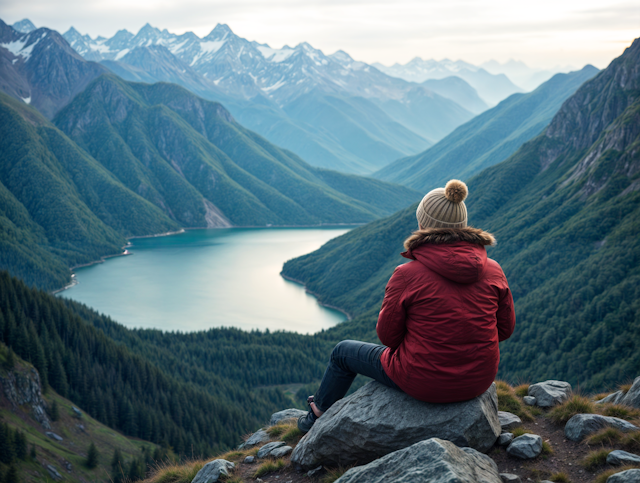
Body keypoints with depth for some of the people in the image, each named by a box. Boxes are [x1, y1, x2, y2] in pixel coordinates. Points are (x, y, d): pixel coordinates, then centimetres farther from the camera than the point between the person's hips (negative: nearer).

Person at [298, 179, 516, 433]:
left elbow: (388, 335, -9)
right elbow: (505, 328, 3)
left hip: (423, 379, -5)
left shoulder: (407, 275, -20)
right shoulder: (493, 271, -8)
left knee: (343, 352, 23)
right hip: (480, 380, 5)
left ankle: (318, 416, 47)